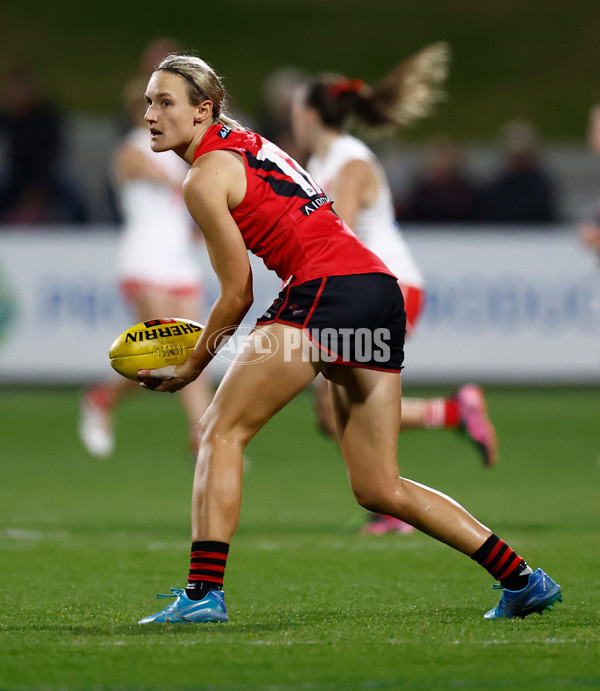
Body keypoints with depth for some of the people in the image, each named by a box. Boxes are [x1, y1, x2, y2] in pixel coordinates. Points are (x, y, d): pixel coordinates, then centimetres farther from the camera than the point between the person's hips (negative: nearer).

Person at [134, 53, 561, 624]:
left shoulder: (206, 178, -3)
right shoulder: (248, 144, 23)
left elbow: (237, 295, -1)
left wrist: (189, 368, 10)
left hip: (328, 288, -9)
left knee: (221, 432, -4)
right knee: (379, 490, 10)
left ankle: (203, 592, -14)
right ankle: (523, 582, 10)